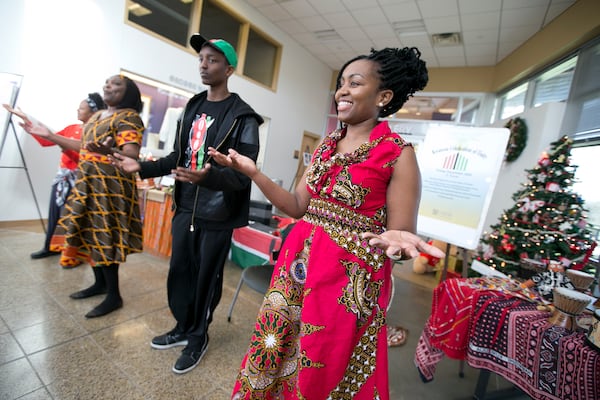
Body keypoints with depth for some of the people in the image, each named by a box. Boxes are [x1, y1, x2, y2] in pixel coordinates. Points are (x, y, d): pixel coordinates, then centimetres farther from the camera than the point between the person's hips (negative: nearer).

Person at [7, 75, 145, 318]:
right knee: (90, 234, 12)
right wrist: (49, 135, 24)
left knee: (104, 237, -7)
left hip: (110, 185, -9)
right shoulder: (96, 116, 18)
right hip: (87, 182, 9)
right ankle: (100, 283, 26)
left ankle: (114, 295, 4)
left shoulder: (129, 117, -10)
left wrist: (109, 152, -42)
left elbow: (132, 155, -23)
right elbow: (84, 147, 23)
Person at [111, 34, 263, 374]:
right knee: (179, 272, 17)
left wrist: (208, 177, -36)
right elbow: (179, 156, 17)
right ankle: (183, 328, 40)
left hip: (217, 215, -6)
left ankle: (199, 338, 32)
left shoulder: (243, 117, -11)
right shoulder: (192, 108, 13)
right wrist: (142, 167, 8)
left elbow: (243, 173, -18)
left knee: (206, 278, 8)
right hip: (185, 208, 7)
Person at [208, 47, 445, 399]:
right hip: (300, 264, 6)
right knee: (277, 360, 22)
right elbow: (298, 206, 5)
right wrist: (253, 172, -1)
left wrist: (395, 240, -33)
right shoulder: (327, 144, 8)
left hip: (350, 280, -5)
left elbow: (401, 232, -10)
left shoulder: (398, 154, -10)